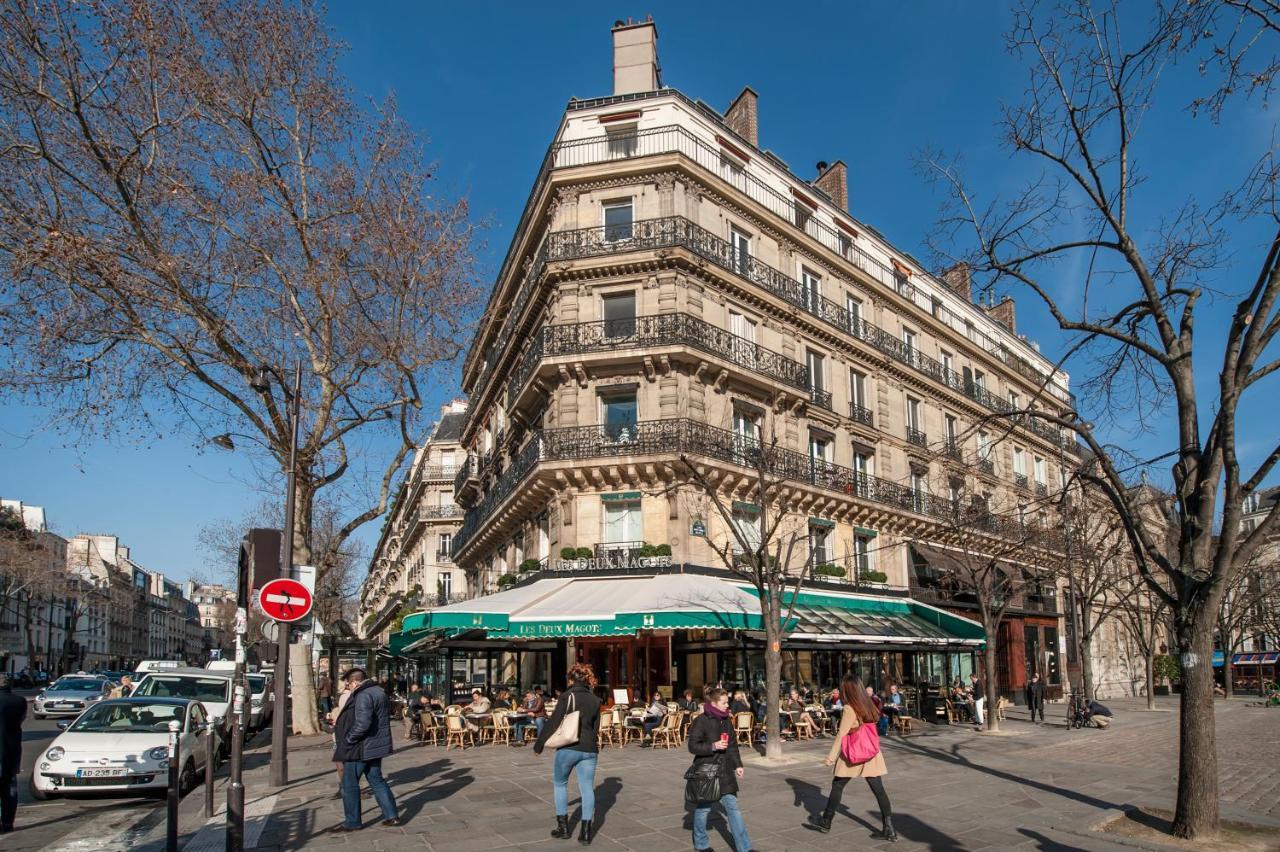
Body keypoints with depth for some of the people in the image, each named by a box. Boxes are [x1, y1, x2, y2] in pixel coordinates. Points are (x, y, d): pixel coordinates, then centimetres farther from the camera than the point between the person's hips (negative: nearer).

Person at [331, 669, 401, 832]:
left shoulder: (363, 696, -21)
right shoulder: (379, 691, 10)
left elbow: (362, 724, -30)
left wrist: (347, 739, -16)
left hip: (361, 748, -9)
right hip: (376, 745, 9)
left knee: (349, 785, 5)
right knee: (376, 780, 16)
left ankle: (352, 822, 14)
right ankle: (392, 815, 16)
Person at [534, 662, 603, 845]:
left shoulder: (566, 696, -7)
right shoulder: (595, 700, 8)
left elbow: (553, 722, -8)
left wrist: (539, 745, -1)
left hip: (568, 748, -3)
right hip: (589, 749, 4)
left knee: (560, 784, 16)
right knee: (587, 788, 7)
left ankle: (563, 827, 16)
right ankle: (586, 832, 4)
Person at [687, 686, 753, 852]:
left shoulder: (727, 720, 7)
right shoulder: (701, 721, -14)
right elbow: (693, 746, -14)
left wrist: (738, 765, 13)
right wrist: (713, 746, -23)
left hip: (725, 771, 5)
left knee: (732, 806, 0)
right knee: (703, 807, 9)